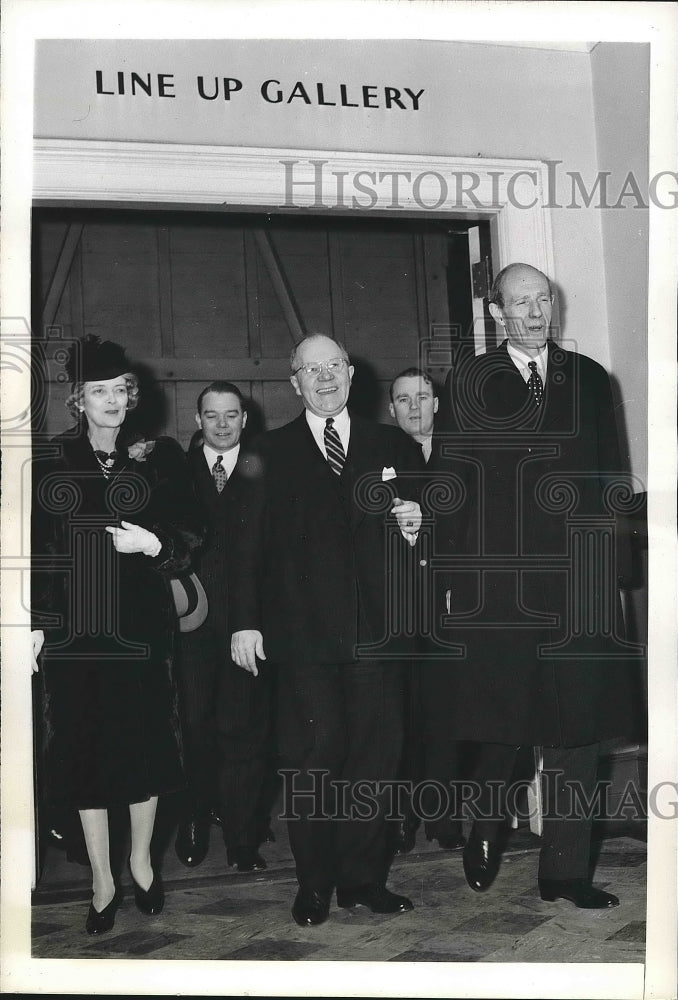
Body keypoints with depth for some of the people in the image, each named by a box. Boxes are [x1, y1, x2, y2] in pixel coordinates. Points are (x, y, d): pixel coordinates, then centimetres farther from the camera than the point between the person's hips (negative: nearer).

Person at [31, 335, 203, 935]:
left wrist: (152, 544, -14)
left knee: (144, 743, 7)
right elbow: (35, 549, 4)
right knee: (82, 747, 4)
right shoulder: (51, 463, 3)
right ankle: (103, 881, 17)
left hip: (141, 626, 0)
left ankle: (142, 861, 28)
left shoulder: (159, 459, 3)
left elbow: (190, 538, 6)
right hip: (72, 631, 0)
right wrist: (34, 622, -1)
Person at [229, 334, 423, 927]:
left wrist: (414, 530, -6)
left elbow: (416, 528, 18)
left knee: (376, 753, 2)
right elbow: (249, 541, 5)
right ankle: (314, 884, 11)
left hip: (378, 630, 2)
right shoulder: (270, 454, 9)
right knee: (312, 756, -1)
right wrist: (246, 621, -1)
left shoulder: (394, 448, 14)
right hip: (303, 632, -2)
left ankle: (363, 879, 15)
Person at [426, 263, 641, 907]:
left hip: (577, 578, 2)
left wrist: (606, 564, 2)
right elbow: (460, 484, 1)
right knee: (499, 723, 5)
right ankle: (485, 831, 33)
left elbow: (609, 480, 10)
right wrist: (455, 575, -4)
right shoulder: (473, 384, 4)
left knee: (575, 726, 3)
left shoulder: (589, 379, 11)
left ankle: (565, 871, 14)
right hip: (495, 578, -2)